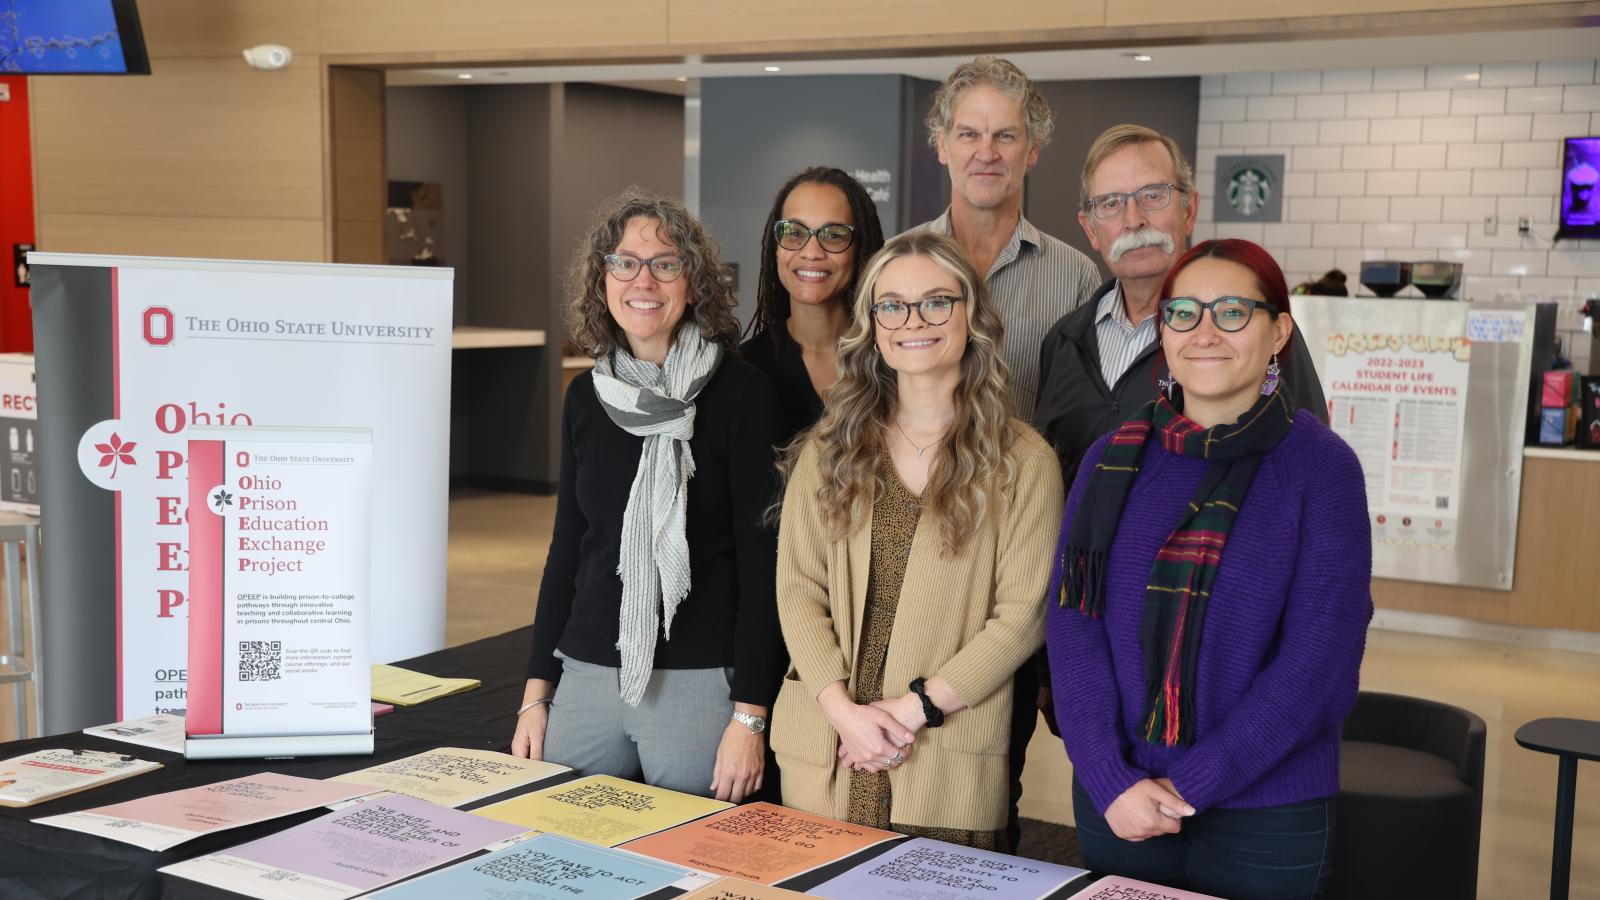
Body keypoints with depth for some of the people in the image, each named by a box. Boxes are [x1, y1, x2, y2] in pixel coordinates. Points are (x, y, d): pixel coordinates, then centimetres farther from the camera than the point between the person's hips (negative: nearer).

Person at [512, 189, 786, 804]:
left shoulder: (739, 394, -7)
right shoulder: (587, 396, 9)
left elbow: (762, 561, -10)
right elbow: (566, 547, 14)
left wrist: (749, 716, -15)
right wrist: (537, 690, 10)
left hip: (699, 682, -5)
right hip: (587, 675, 5)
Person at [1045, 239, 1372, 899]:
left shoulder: (1322, 467, -6)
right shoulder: (1113, 458, 3)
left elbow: (1319, 662, -11)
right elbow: (1072, 621, -3)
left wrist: (1191, 785, -14)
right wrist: (1111, 780, -14)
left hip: (1267, 814, -2)